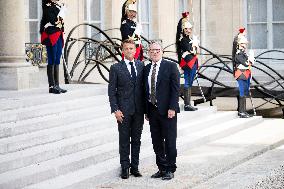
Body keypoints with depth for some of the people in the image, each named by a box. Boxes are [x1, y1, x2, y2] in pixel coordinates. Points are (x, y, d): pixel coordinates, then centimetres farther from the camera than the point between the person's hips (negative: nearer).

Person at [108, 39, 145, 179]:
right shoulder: (116, 68, -2)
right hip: (124, 110, -3)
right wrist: (115, 110, -11)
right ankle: (125, 167, 11)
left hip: (139, 110, 3)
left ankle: (135, 166, 18)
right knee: (124, 140, 3)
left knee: (136, 139, 9)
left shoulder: (141, 66, 8)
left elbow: (144, 87, 10)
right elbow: (111, 91, -3)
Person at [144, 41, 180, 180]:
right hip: (152, 110, 5)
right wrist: (147, 110, 9)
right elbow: (146, 90, 13)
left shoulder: (171, 67, -4)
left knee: (170, 141, 1)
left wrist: (172, 108, -15)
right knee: (156, 142, 9)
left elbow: (176, 89, -8)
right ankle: (161, 168, 18)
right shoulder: (147, 69, 11)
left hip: (167, 111, -5)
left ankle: (170, 170, 10)